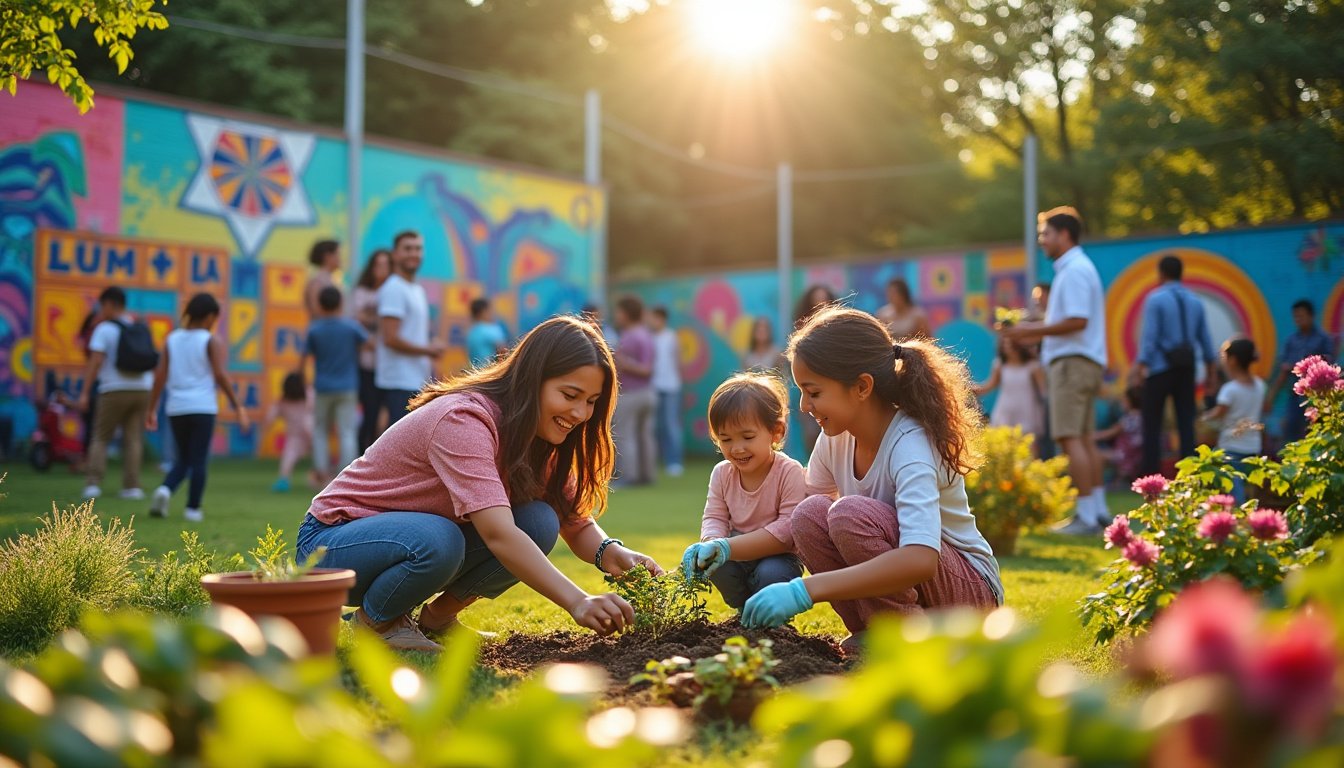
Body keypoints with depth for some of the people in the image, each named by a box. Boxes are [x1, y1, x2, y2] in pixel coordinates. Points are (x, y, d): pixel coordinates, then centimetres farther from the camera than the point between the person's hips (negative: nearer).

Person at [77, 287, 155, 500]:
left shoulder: (104, 328, -4)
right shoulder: (142, 329, 12)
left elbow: (95, 362, -13)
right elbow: (152, 362, 13)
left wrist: (85, 392, -11)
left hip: (114, 390, -4)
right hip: (142, 389, 4)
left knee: (100, 438, 6)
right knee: (133, 439, 6)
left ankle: (93, 483, -4)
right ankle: (131, 487, 0)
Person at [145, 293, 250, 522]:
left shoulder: (172, 339, 8)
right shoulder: (212, 341, -3)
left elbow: (160, 376, 5)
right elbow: (220, 376, -11)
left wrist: (152, 409, 8)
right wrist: (238, 406, -6)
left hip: (176, 408, 4)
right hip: (203, 408, -4)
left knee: (183, 458, 17)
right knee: (199, 459, 4)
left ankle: (165, 489, -7)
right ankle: (193, 508, 5)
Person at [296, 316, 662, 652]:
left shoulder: (540, 438, -3)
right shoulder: (464, 421, -30)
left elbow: (578, 525, -6)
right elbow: (498, 535, -40)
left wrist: (611, 553, -28)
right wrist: (577, 602, -48)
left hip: (421, 530, 7)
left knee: (540, 523, -17)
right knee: (436, 541, -39)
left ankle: (439, 615, 2)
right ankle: (376, 617, -8)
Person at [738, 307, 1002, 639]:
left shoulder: (910, 444, -27)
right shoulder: (835, 439, -3)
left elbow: (921, 560, -42)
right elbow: (796, 523, 7)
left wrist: (805, 590, -46)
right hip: (897, 574, 7)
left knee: (851, 513, -29)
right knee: (810, 513, -17)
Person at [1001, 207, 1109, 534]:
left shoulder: (1074, 270, -13)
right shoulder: (1075, 267, 20)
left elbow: (1077, 321, -22)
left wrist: (1032, 331, -16)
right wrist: (1033, 331, 17)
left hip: (1072, 361, -11)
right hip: (1082, 362, 11)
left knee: (1070, 438, -12)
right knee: (1085, 437, 13)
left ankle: (1086, 516, -13)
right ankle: (1098, 510, 18)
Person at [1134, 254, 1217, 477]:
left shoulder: (1155, 299, -6)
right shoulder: (1195, 301, 10)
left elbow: (1149, 335, -14)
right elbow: (1205, 337, 11)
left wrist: (1142, 364, -15)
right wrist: (1212, 366, 18)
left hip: (1160, 368, -5)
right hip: (1187, 367, 5)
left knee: (1152, 423, 0)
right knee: (1186, 422, 5)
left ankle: (1150, 473, -2)